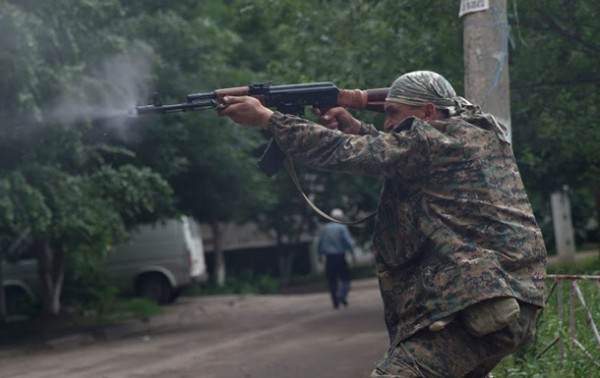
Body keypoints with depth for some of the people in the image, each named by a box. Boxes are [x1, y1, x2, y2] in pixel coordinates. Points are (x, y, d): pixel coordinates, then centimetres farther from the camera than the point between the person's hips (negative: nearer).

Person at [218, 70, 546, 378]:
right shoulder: (481, 135, 20)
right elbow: (398, 155, 30)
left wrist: (265, 118, 0)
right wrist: (356, 129, 17)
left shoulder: (434, 140, -5)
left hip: (479, 308, -10)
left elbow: (344, 153, -6)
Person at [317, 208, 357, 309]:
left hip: (329, 258, 4)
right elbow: (348, 242, -11)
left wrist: (320, 255, 23)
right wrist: (352, 254, -6)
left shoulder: (324, 228, 8)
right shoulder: (342, 227, -4)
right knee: (345, 278, 2)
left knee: (332, 281, 7)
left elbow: (319, 243, 11)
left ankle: (335, 302, 4)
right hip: (340, 257, -3)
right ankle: (342, 294, -23)